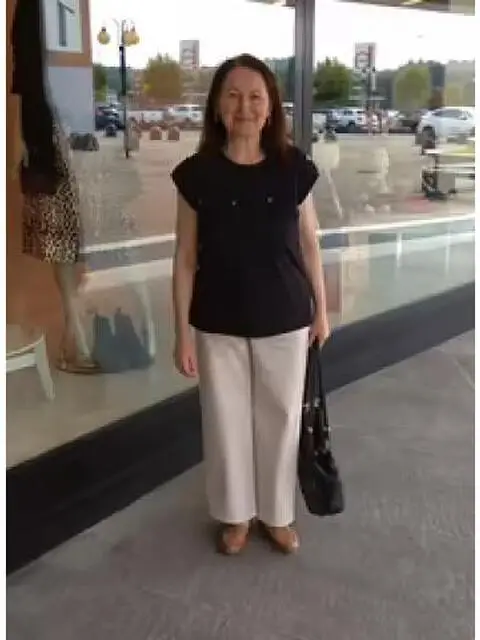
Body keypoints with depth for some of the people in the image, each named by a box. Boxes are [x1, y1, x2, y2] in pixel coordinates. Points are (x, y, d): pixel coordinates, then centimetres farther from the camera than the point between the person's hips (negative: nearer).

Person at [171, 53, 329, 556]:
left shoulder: (294, 169, -7)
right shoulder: (197, 174, -9)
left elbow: (309, 245, 3)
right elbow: (185, 258, -5)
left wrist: (321, 310, 7)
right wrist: (182, 331, -5)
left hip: (284, 322, 1)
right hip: (218, 326, 0)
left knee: (280, 418, 14)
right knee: (226, 420, 14)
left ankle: (277, 513, 38)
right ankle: (235, 514, 38)